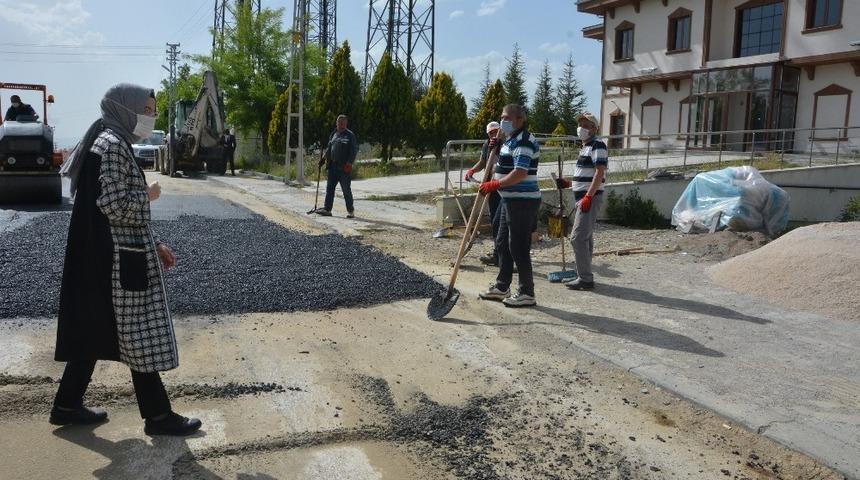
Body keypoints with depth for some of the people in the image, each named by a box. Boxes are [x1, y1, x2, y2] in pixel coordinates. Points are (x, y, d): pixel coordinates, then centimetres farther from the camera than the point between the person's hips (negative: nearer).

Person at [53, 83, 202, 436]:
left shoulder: (114, 143, 16)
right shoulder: (112, 144, -15)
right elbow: (115, 206, -24)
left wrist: (154, 245, 15)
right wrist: (148, 193, -6)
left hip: (115, 255, 10)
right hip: (120, 259, -10)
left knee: (95, 332, 17)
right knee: (140, 335, -2)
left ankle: (68, 405, 28)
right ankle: (157, 415, 9)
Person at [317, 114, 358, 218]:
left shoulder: (350, 135, -3)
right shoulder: (333, 134, 16)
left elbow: (354, 151, -8)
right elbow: (329, 148, 26)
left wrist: (349, 163, -17)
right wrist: (324, 158, 14)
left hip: (344, 167, -6)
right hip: (333, 166, 6)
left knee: (346, 189, -2)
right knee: (329, 187, 5)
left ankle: (351, 211, 7)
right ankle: (327, 209, 9)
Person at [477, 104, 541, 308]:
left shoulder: (524, 142, -17)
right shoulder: (510, 140, 16)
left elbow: (520, 173, -27)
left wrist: (495, 184, -26)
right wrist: (498, 149, 11)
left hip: (523, 201, -11)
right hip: (510, 200, 11)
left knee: (519, 247, -5)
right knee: (502, 244, 16)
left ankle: (527, 293, 5)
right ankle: (501, 287, 27)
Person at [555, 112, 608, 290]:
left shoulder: (597, 145, -11)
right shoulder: (585, 147, 19)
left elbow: (599, 172, -21)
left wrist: (588, 196, -26)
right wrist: (569, 183, 17)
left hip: (589, 198, -10)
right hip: (583, 197, 10)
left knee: (578, 237, -13)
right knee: (585, 237, 13)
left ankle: (585, 279, -9)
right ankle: (584, 275, 20)